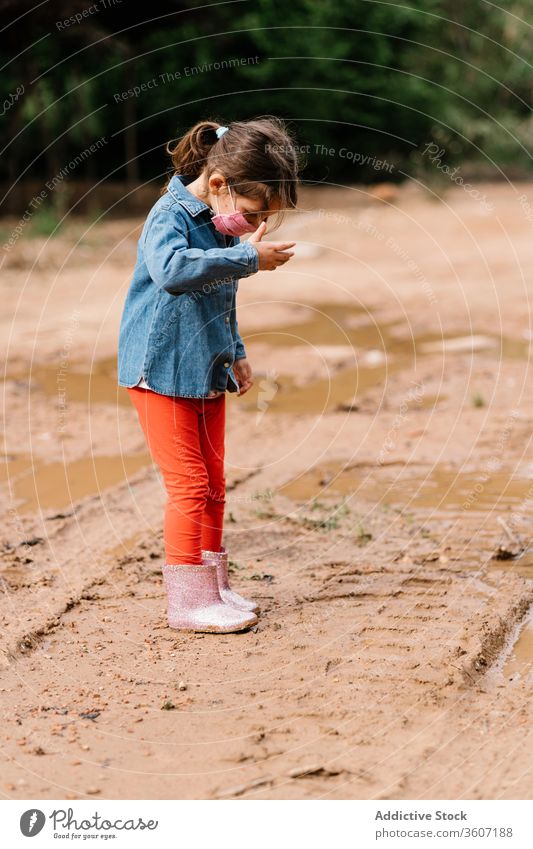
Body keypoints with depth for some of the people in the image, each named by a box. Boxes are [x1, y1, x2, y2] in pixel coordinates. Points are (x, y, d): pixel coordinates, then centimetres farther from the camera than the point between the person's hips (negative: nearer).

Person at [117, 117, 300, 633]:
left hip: (207, 373, 9)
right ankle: (188, 601, -1)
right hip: (163, 372, -9)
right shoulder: (171, 215, -18)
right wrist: (249, 257, -37)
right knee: (189, 483, -8)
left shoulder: (222, 223, 9)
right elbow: (172, 269, -41)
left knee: (213, 483, 13)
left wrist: (235, 354, 23)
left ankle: (213, 586, 24)